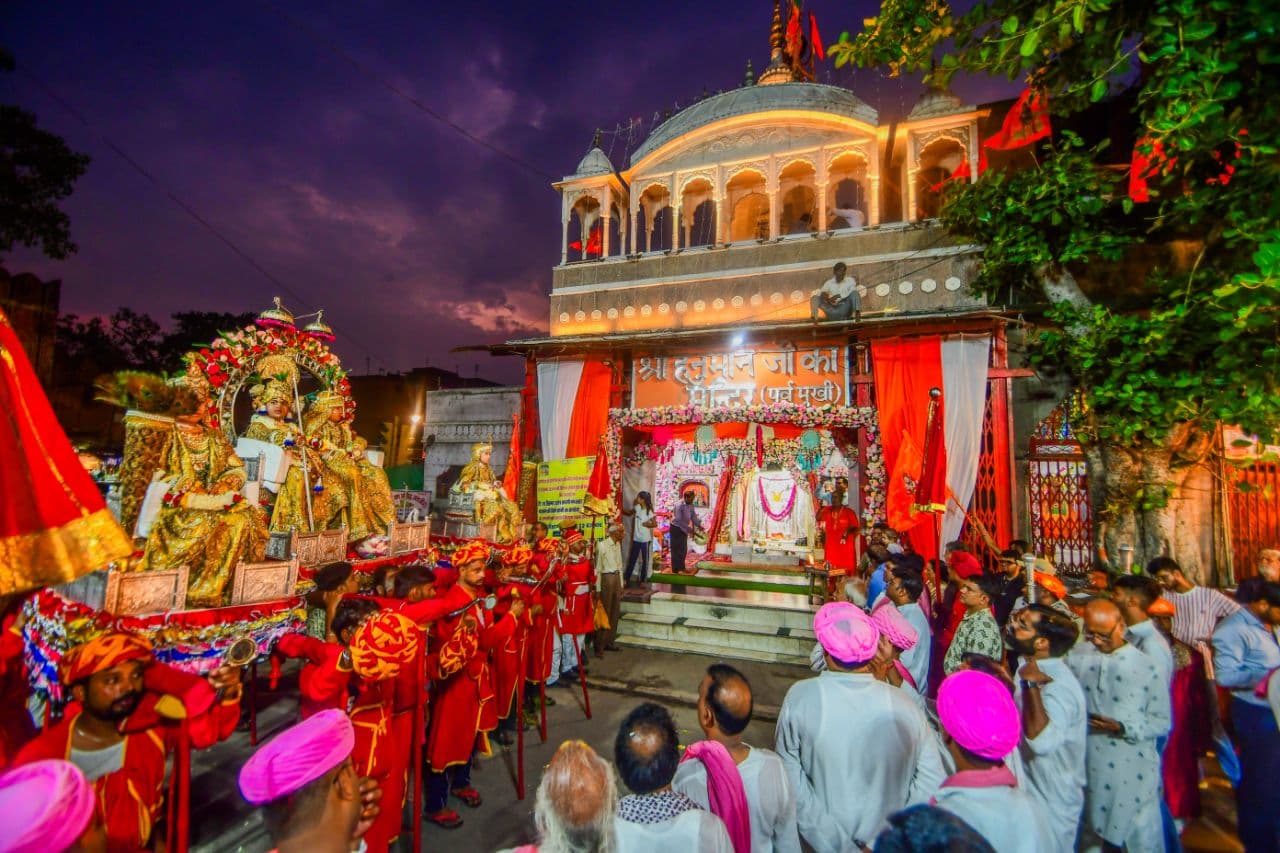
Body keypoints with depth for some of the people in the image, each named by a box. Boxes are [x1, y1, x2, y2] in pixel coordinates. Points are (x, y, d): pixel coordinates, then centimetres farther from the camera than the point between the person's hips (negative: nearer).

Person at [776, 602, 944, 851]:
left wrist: (834, 842, -12)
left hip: (822, 839, -1)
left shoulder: (799, 698, -25)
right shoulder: (905, 706, -22)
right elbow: (932, 784, -15)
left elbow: (790, 777, -20)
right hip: (886, 838, 2)